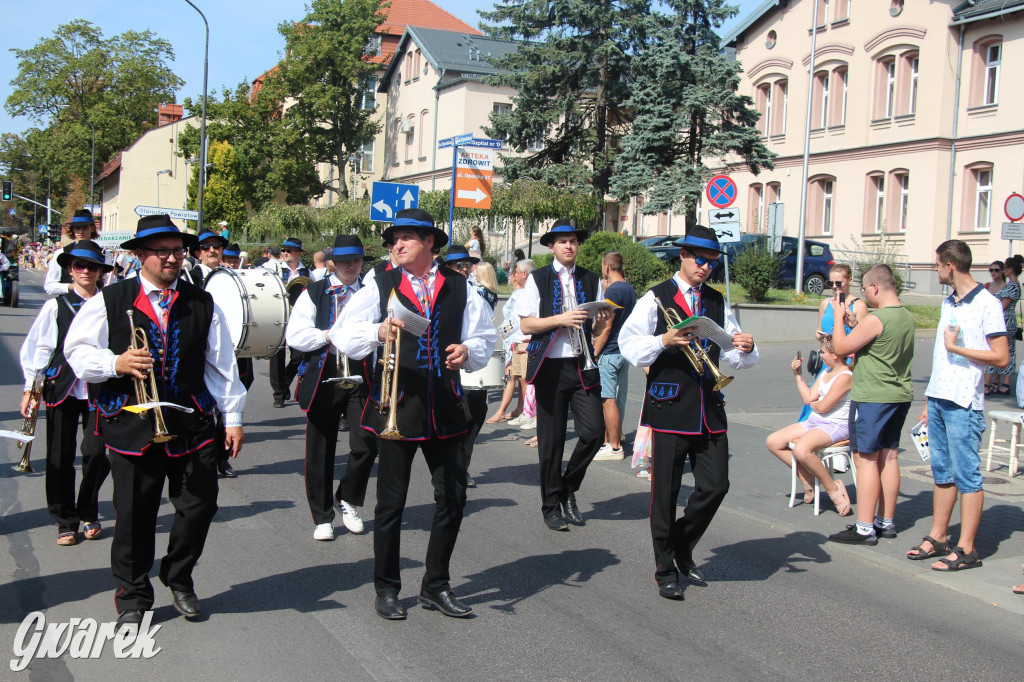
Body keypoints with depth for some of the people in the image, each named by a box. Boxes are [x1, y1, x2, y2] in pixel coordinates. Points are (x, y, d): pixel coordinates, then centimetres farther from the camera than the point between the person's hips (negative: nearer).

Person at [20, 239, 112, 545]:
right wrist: (31, 387, 3)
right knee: (60, 457, 4)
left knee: (97, 454, -5)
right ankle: (65, 521, 18)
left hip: (99, 390, -1)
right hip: (62, 390, 1)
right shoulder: (55, 306, 5)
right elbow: (36, 347, 6)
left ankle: (89, 514, 19)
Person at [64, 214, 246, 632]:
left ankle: (179, 579, 29)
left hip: (192, 425, 2)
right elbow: (77, 350, 2)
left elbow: (222, 364, 10)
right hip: (131, 426, -2)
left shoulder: (202, 304, 9)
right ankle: (133, 598, 23)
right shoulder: (109, 301, 2)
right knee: (133, 515, 4)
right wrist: (115, 363, -17)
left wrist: (233, 417, 7)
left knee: (199, 505, 3)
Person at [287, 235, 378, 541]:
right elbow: (294, 336, -5)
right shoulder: (314, 293, 4)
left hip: (360, 378, 1)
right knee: (320, 450, 6)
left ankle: (347, 500, 16)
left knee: (366, 444, -10)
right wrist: (330, 335, -15)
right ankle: (322, 517, 20)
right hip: (323, 378, -1)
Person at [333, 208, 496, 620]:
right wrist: (378, 332, -21)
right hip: (396, 403, -2)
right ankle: (386, 589, 21)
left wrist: (468, 351, -9)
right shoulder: (381, 286, 2)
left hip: (444, 406, 2)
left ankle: (436, 586, 22)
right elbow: (343, 336, -3)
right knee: (391, 501, 5)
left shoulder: (459, 288, 8)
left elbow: (484, 339, 13)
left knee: (453, 496, 5)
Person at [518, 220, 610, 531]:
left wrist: (601, 319, -7)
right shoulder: (538, 279, 3)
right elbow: (525, 324, -5)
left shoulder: (591, 280, 13)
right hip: (551, 366, -3)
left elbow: (598, 326, 16)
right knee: (551, 439, 3)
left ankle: (568, 488, 17)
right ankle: (551, 505, 16)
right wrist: (561, 319, -17)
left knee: (594, 430, -7)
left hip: (583, 366, 3)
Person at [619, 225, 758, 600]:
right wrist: (663, 341, -24)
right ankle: (666, 569, 16)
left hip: (709, 407, 5)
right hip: (669, 406, -4)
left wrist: (746, 349, -6)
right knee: (665, 491, 2)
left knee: (715, 485, 2)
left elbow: (735, 357, 15)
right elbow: (630, 345, -8)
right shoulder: (656, 298, 2)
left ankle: (681, 547, 26)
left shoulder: (717, 302, 16)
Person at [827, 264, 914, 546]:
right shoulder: (907, 317, 8)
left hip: (871, 398, -9)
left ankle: (864, 528, -3)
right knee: (888, 457, 14)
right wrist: (853, 323, 15)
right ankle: (886, 521, 21)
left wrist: (838, 317, 0)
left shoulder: (875, 319, -19)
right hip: (900, 395, 9)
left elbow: (841, 347, -12)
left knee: (866, 459, -5)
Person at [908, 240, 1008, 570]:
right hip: (939, 398, 8)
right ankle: (937, 537, 22)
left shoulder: (987, 304, -10)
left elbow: (1001, 357, -15)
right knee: (942, 472, 14)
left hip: (963, 403, -8)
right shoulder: (948, 302, 15)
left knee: (967, 475, -3)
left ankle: (966, 549, 1)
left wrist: (956, 347, -15)